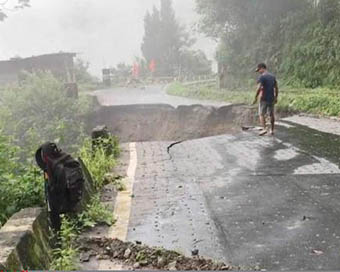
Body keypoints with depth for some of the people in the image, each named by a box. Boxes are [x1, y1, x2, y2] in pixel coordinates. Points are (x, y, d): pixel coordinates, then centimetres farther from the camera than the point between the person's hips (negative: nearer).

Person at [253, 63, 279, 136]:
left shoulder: (262, 77, -11)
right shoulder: (273, 76, 10)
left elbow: (259, 88, -19)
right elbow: (276, 88, 12)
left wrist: (256, 98, -12)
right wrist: (276, 97, 18)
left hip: (264, 99, -6)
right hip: (271, 99, 6)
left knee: (261, 114, 2)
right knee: (272, 114, 12)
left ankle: (264, 129, -9)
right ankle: (272, 130, 18)